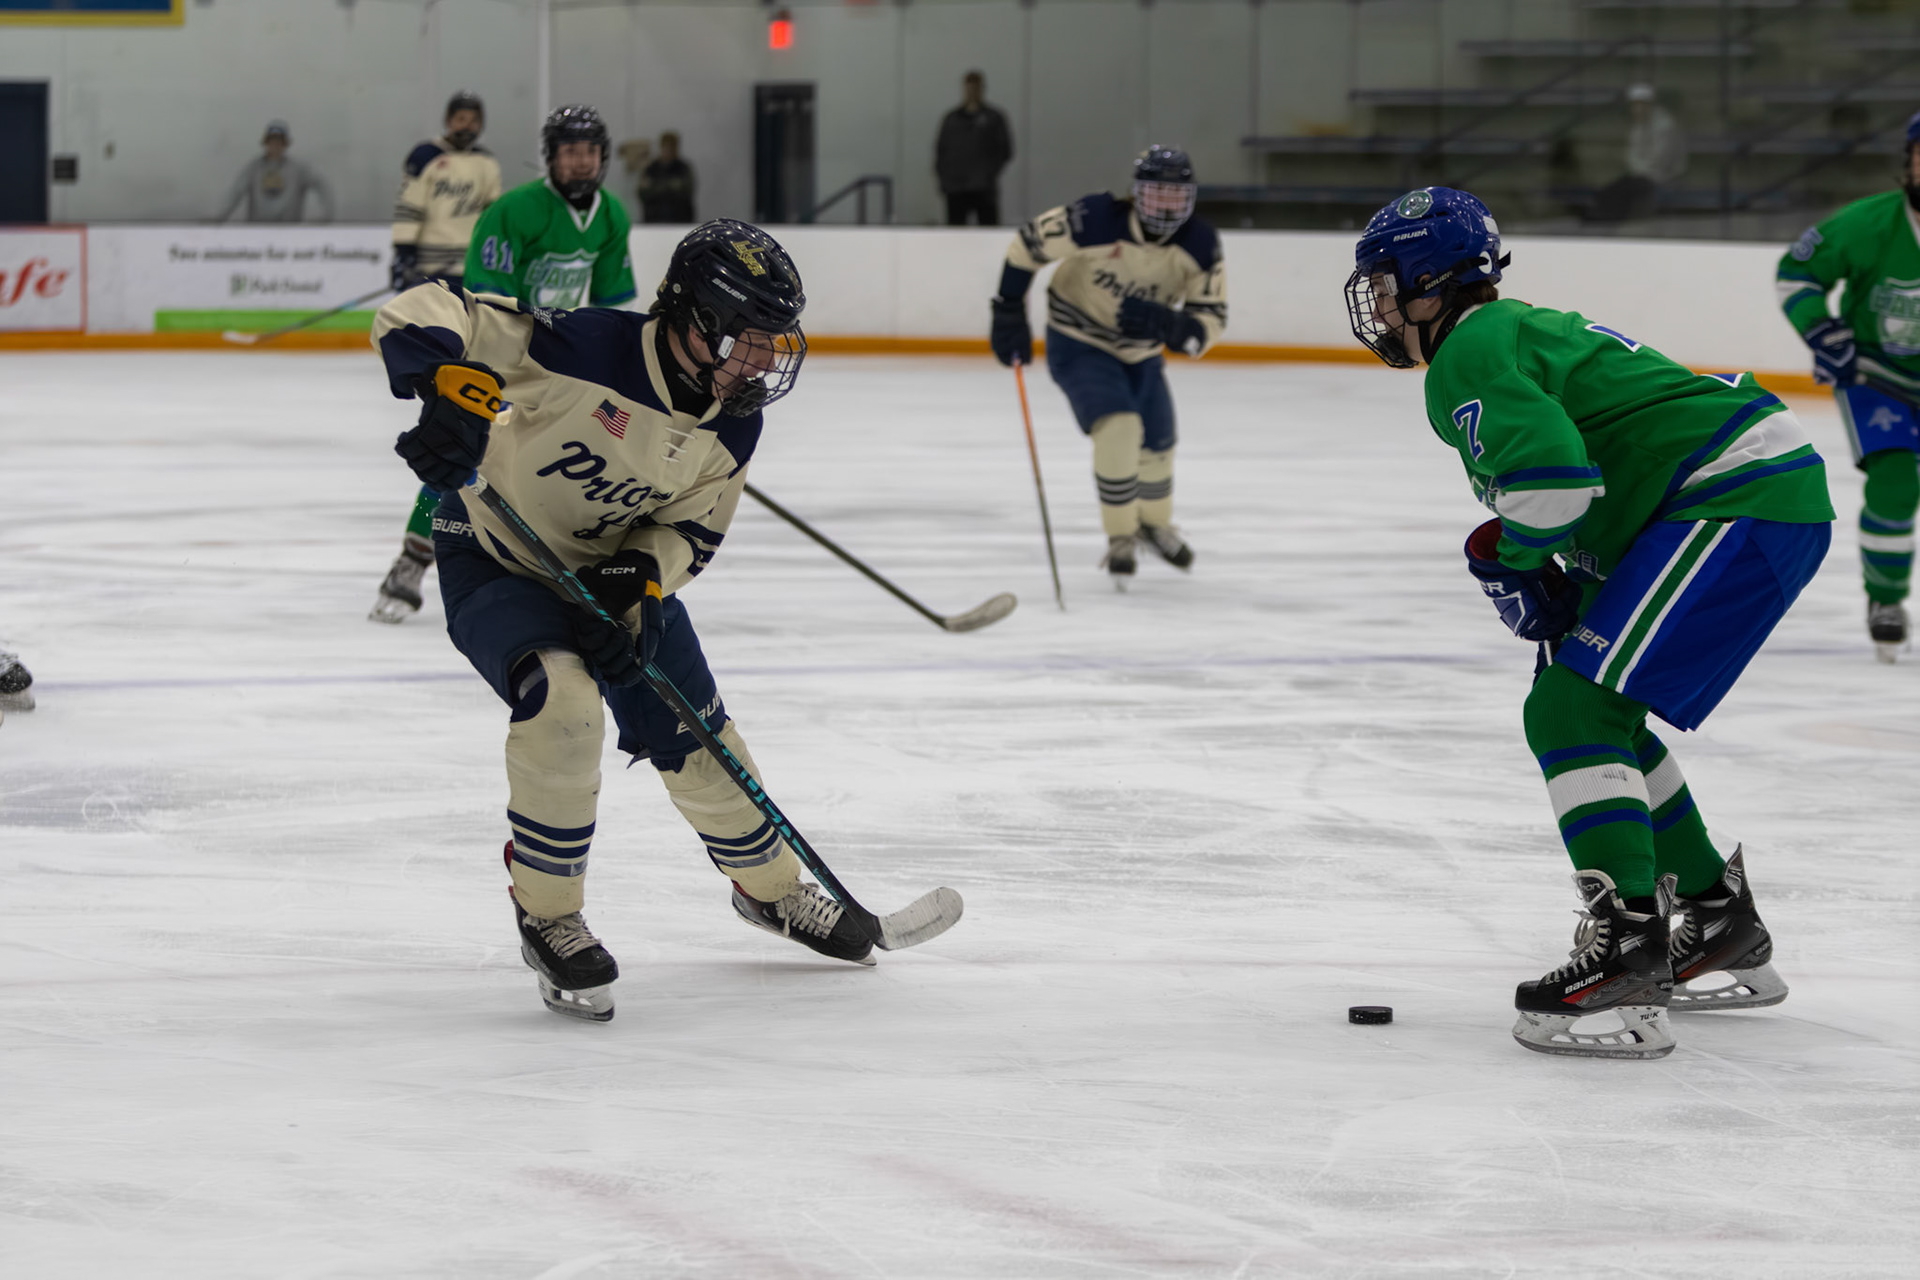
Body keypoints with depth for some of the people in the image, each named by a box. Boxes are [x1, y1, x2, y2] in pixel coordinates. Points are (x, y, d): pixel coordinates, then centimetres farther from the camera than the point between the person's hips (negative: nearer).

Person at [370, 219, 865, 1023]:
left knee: (695, 738, 8)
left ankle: (770, 889, 38)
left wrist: (637, 583, -23)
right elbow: (420, 320, -35)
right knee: (563, 700, -32)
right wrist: (453, 390, -55)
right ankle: (547, 917, -13)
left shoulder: (732, 429, -12)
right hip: (494, 557, -6)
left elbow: (691, 531, -2)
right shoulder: (584, 349, -33)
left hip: (617, 564, 6)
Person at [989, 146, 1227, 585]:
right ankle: (1120, 540, -8)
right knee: (1118, 428, -25)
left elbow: (1210, 322, -17)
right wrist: (1009, 314, -12)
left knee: (1157, 444, 19)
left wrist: (1169, 325, -39)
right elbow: (1028, 244, -16)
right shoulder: (1096, 221, -30)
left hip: (1140, 351, 5)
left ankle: (1155, 524, 49)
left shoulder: (1201, 245, -19)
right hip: (1078, 345, -5)